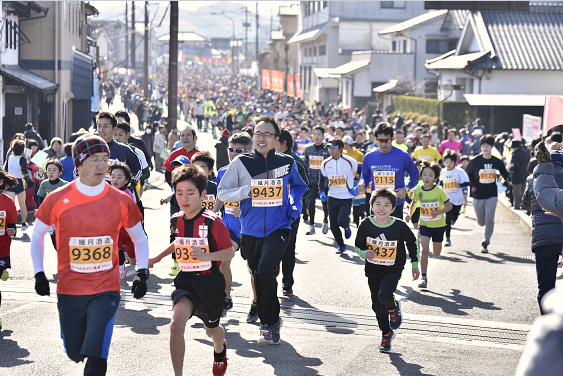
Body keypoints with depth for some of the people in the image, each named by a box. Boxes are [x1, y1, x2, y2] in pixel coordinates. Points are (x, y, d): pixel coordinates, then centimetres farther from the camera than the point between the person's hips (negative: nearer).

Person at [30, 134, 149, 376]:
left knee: (95, 356, -15)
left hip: (106, 290, -1)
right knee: (75, 353, 14)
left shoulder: (121, 201, -3)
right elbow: (38, 235, 10)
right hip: (69, 290, 1)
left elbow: (140, 239, 12)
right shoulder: (57, 200, -5)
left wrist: (142, 273, 1)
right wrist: (39, 274, 3)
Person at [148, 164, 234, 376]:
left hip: (210, 283, -3)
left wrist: (205, 256, -31)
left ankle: (220, 349, 60)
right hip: (185, 281, 3)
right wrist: (158, 257, 25)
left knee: (212, 329, 21)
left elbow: (230, 252, -16)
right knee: (177, 324, -23)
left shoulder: (212, 222, -18)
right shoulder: (176, 221, -1)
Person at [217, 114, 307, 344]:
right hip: (251, 231, 2)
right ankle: (272, 320, 31)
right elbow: (222, 193, 1)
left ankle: (269, 323, -5)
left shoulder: (287, 163, 2)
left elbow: (298, 186, 23)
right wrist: (247, 190, -15)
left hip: (278, 229, -2)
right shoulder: (241, 163, -1)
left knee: (266, 272, -20)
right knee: (259, 277, 11)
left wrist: (295, 208, 8)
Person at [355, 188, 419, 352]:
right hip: (373, 270, 3)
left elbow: (412, 243, 2)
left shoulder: (400, 226, -16)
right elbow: (358, 245, 2)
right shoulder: (366, 225, -12)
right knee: (377, 306, 11)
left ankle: (394, 307, 9)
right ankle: (386, 334, 35)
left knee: (384, 296, -28)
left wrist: (415, 265, 8)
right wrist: (364, 253, -21)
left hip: (393, 269, -3)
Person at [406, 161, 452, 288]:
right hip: (424, 224, 1)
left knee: (436, 254, 15)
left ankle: (436, 243, 54)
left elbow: (449, 206, -9)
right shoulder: (418, 191, -5)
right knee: (424, 250, -16)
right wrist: (410, 215, 3)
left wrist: (438, 212, -24)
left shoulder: (439, 191, -14)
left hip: (438, 225, -1)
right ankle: (423, 278, -10)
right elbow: (414, 203, 15)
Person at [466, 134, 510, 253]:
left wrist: (507, 180, -1)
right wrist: (472, 185, -6)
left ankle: (485, 243, 1)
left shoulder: (497, 162, 0)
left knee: (489, 220, -11)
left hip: (492, 195, 0)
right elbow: (468, 174, 7)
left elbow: (504, 172, 18)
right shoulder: (475, 161, -6)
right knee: (481, 222, 8)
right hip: (478, 195, 0)